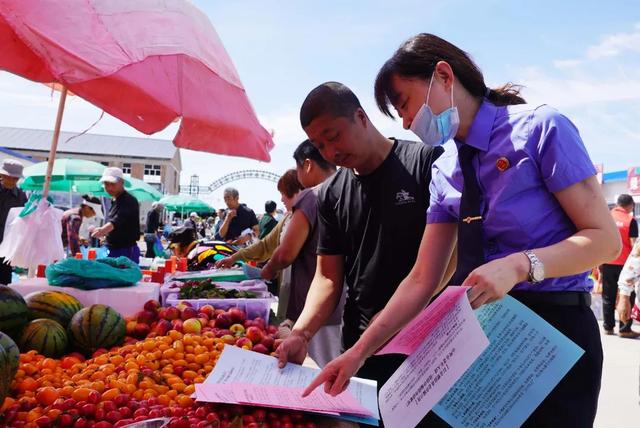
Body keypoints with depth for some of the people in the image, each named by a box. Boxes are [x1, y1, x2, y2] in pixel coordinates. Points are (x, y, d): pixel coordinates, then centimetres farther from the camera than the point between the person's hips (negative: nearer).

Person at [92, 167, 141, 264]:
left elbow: (118, 220, -35)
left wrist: (102, 230, -51)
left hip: (127, 252, -10)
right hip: (113, 250, 10)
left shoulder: (129, 201, -17)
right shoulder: (114, 201, 14)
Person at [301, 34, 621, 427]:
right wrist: (359, 352, -1)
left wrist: (519, 264, -28)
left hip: (554, 328, -5)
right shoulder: (444, 171, 6)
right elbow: (422, 280, 4)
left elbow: (605, 239, -13)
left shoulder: (541, 129, -11)